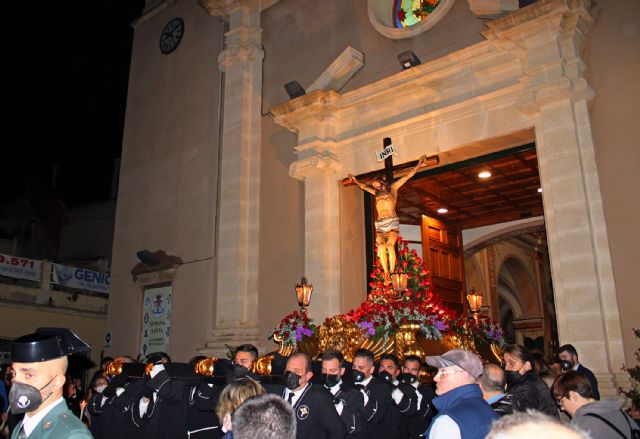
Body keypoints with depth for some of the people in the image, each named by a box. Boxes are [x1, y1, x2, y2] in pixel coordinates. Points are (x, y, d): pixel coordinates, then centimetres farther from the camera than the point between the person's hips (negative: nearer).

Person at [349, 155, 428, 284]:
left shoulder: (393, 188, 16)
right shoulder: (376, 193, 28)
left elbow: (407, 176, 12)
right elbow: (364, 186, 44)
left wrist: (418, 165, 9)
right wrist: (355, 181, 55)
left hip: (392, 222, -3)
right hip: (380, 224, 3)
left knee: (390, 245, -23)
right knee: (381, 246, -20)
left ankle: (392, 272, -24)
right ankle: (386, 274, -24)